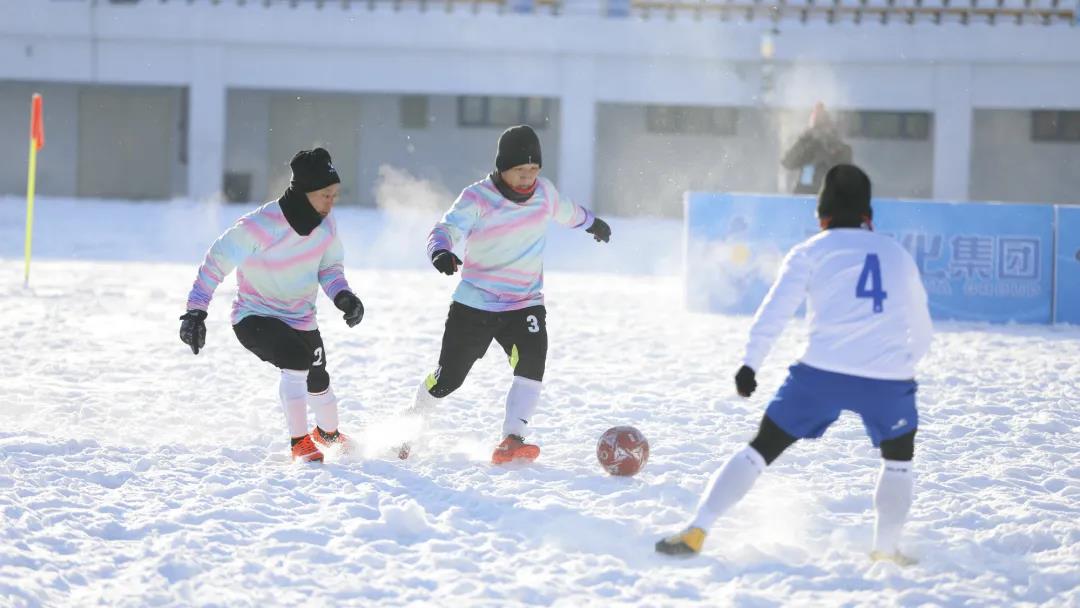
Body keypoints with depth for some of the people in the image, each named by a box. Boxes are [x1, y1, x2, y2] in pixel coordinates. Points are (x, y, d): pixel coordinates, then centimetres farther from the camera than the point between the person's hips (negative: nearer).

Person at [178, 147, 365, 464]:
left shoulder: (326, 225, -10)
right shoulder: (260, 226, -29)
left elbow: (329, 267, 5)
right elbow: (217, 262, -21)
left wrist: (342, 294, -16)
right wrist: (196, 310, -24)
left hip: (301, 319, 6)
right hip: (255, 317, -6)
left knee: (318, 381, 17)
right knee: (297, 360, -30)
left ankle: (329, 433, 50)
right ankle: (299, 442, -15)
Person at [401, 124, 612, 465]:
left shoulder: (543, 192, 0)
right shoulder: (478, 199, -16)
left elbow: (564, 211, 23)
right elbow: (446, 229, -28)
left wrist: (590, 222, 43)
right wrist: (441, 251, -52)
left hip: (526, 304, 3)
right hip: (475, 305, -3)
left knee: (531, 364, -23)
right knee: (448, 377, 5)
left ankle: (512, 441, -26)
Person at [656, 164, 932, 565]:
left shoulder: (811, 251, 12)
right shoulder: (898, 255, 22)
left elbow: (777, 308, -3)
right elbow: (921, 333, 29)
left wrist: (750, 363, -6)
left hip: (822, 371, -1)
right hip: (889, 379, 1)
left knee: (762, 450, 9)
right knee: (898, 461, 28)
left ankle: (696, 532, -1)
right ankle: (886, 551, 20)